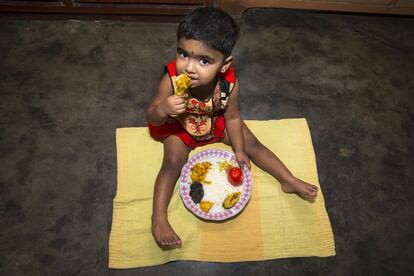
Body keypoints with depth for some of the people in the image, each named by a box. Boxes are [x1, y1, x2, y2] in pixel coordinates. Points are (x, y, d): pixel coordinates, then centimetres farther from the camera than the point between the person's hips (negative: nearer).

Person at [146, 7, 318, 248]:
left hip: (216, 123, 2)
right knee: (173, 163, -22)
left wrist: (239, 151, -8)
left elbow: (232, 117, -12)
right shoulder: (171, 81, -35)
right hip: (180, 128, -2)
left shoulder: (230, 84, -30)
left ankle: (289, 181, 14)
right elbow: (152, 118, -22)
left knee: (252, 144, -1)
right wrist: (163, 110, -44)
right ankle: (159, 219, -12)